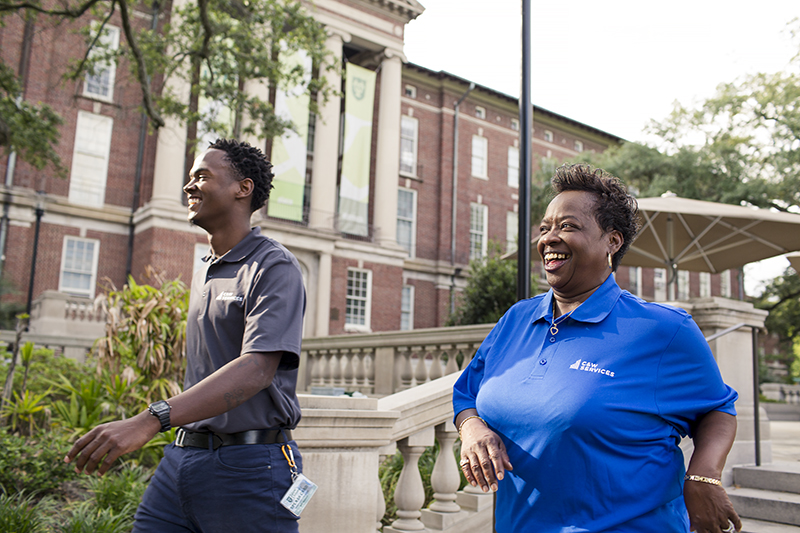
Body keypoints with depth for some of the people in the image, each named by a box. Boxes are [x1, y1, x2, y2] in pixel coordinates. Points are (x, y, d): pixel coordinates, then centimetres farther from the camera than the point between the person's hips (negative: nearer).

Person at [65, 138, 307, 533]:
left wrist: (151, 420, -30)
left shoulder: (274, 267, -10)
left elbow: (256, 369, -23)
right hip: (181, 457, 7)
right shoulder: (202, 274, 17)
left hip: (247, 464, -7)